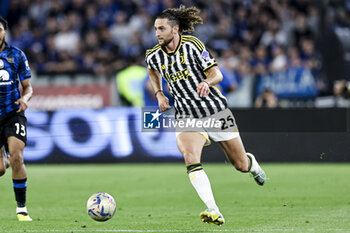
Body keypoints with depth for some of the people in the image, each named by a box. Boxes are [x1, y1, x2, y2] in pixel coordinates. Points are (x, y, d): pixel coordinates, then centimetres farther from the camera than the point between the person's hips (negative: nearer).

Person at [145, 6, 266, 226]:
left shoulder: (192, 44, -12)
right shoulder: (154, 55, -2)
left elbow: (217, 74, -10)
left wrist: (206, 82, -32)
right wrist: (159, 94, 10)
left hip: (216, 110, -2)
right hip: (186, 116, 2)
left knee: (240, 165, 7)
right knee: (190, 158, -28)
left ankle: (253, 165, 48)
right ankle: (214, 212, -35)